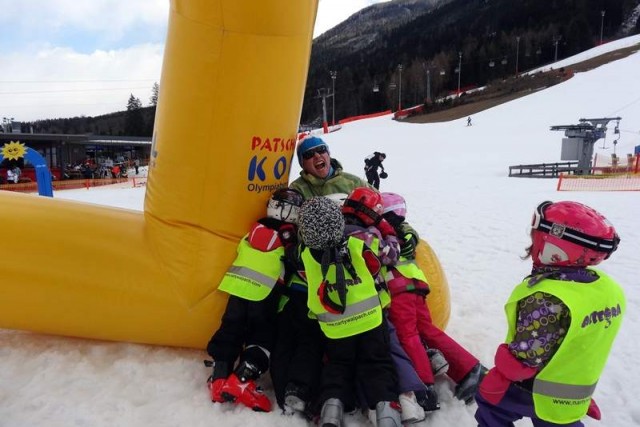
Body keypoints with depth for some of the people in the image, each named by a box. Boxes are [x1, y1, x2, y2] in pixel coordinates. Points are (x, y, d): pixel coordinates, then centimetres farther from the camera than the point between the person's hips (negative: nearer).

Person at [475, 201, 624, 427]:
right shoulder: (608, 288, -9)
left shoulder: (545, 299, -35)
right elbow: (590, 342, 6)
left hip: (534, 390, -7)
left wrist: (494, 383, -10)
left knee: (489, 400, 17)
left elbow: (524, 356, -27)